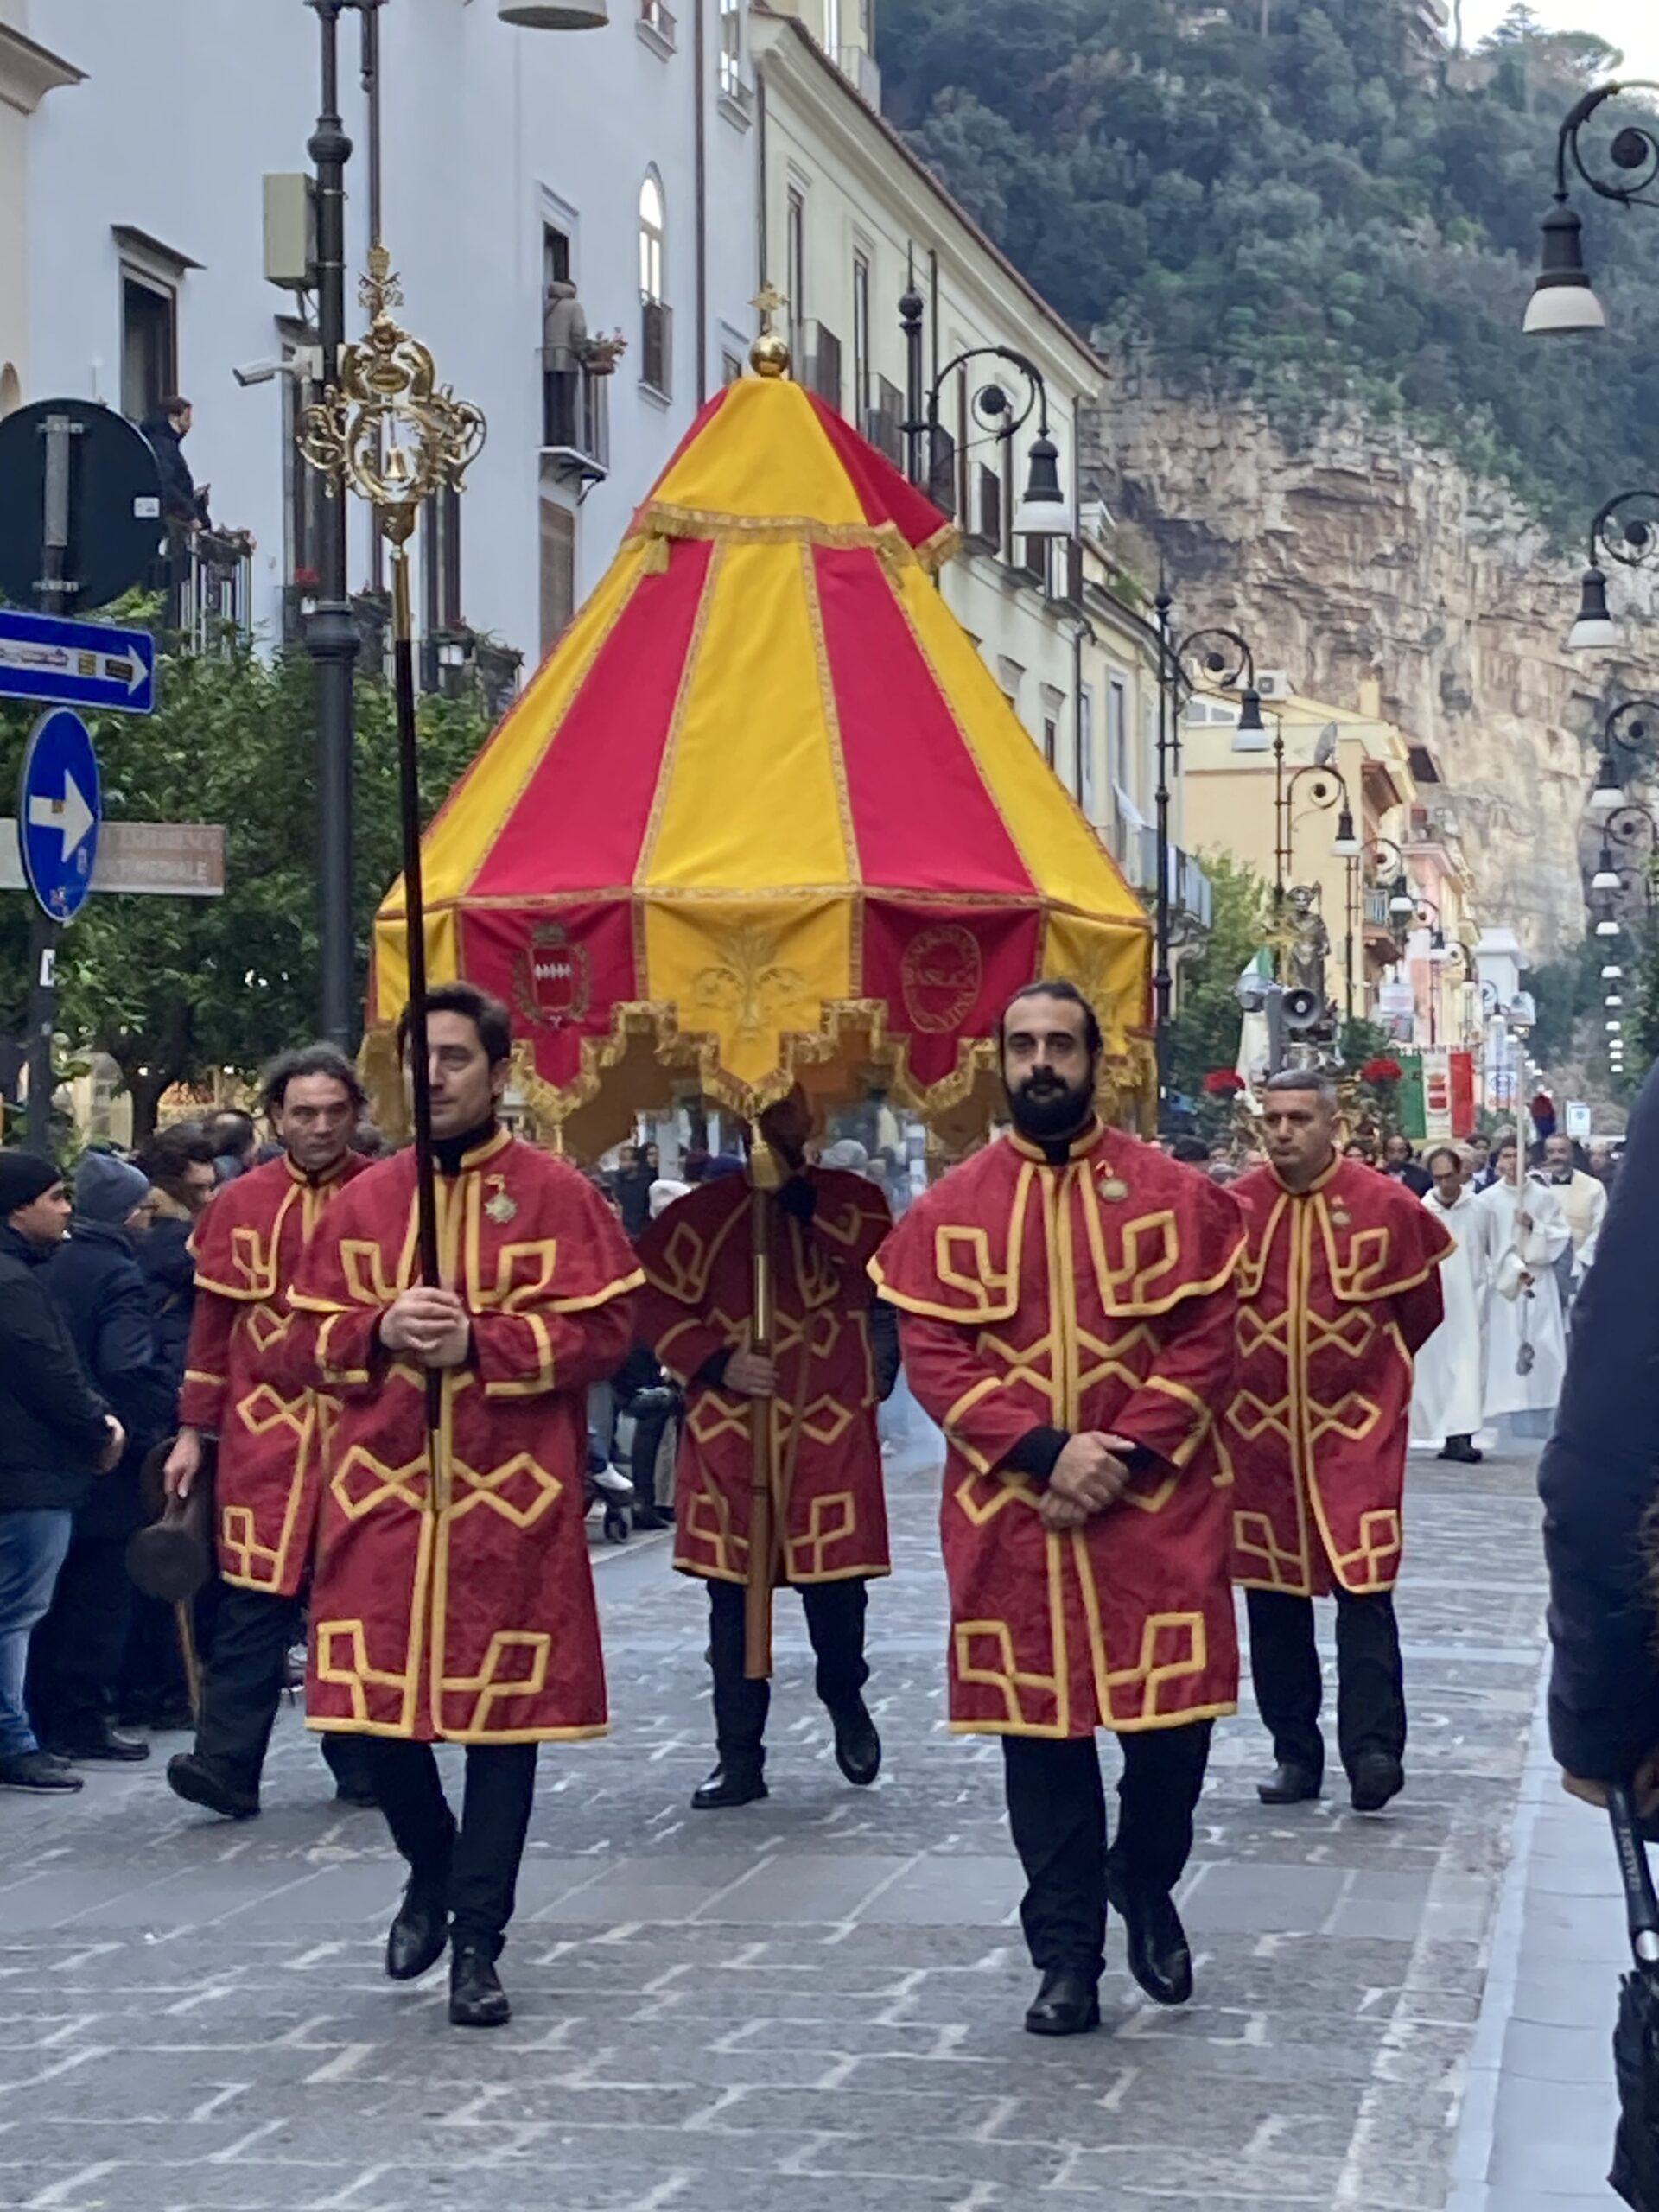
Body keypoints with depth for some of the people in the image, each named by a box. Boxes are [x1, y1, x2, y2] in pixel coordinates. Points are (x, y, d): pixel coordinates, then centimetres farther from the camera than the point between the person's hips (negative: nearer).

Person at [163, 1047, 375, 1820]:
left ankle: (361, 1758, 18)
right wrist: (194, 1432, 8)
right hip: (265, 1431, 0)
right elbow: (212, 1324, 9)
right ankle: (227, 1764, -6)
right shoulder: (238, 1205, 5)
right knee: (255, 1598, -6)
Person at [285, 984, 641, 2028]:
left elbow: (604, 1328, -7)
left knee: (504, 1715, 0)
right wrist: (380, 1330, -11)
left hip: (512, 1500, -3)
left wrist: (480, 1344, -17)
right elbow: (311, 1336, 10)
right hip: (381, 1492, 3)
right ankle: (433, 1870, 31)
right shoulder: (364, 1199, 10)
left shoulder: (557, 1194, -1)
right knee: (373, 1703, 3)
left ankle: (478, 1941, 9)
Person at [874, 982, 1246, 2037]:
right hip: (1011, 1518, 1)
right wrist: (1045, 1453, -15)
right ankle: (1067, 1957, 15)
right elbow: (934, 1357, -3)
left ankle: (1146, 1886, 29)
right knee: (1040, 1733, 4)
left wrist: (1125, 1455, -13)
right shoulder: (950, 1210, 4)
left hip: (1156, 1509, 0)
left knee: (1174, 1716, -1)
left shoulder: (1175, 1194, 2)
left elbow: (1206, 1345, -2)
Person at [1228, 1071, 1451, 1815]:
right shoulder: (1233, 1210, -2)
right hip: (1259, 1430, 3)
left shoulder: (1386, 1206, -6)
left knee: (1364, 1590, -9)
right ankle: (1294, 1751, 16)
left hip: (1357, 1431, -3)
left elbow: (1421, 1311, 9)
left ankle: (1373, 1749, -9)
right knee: (1273, 1598, 7)